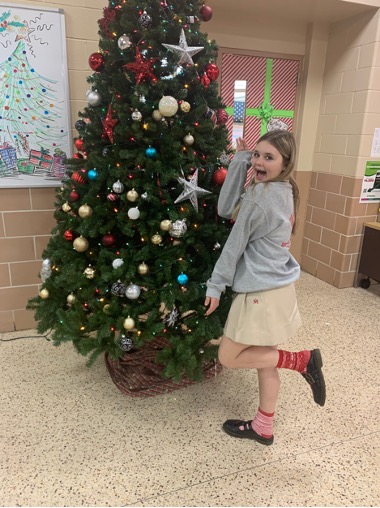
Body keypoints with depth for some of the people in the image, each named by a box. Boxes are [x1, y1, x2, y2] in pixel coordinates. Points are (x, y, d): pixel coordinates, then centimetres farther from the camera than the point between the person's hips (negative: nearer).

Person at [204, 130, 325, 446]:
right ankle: (263, 428, 33)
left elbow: (235, 244, -13)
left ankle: (302, 361, 8)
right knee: (264, 359, 18)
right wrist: (240, 160, 0)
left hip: (263, 292, -9)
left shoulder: (263, 195, -19)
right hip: (275, 287, 10)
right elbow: (227, 210, 1)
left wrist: (216, 285, -5)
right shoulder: (282, 191, 8)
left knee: (229, 358, 4)